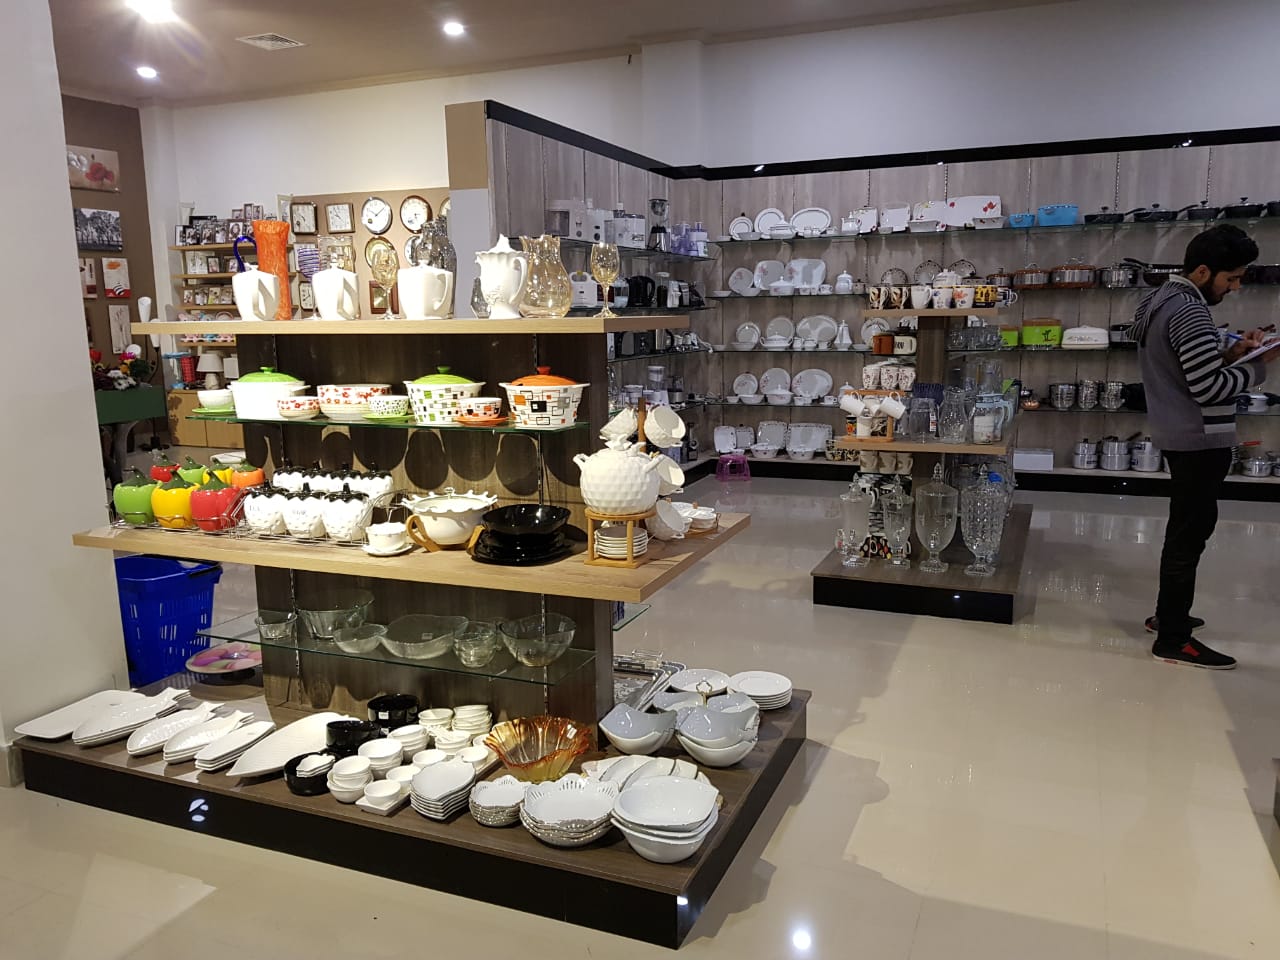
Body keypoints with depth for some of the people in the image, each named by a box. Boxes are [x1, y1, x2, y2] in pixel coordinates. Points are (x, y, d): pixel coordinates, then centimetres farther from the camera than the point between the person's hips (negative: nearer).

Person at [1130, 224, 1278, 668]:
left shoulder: (1160, 300, 11)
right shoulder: (1190, 312, -20)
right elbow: (1208, 387, -23)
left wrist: (1229, 353, 5)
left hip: (1178, 435, 10)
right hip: (1200, 440, -10)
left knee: (1187, 529, 19)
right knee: (1189, 535, -4)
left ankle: (1167, 614, 30)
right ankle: (1173, 639, 4)